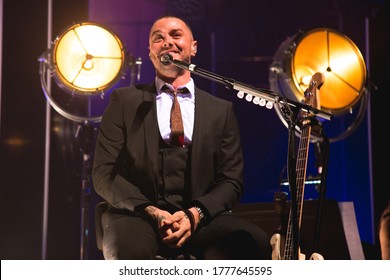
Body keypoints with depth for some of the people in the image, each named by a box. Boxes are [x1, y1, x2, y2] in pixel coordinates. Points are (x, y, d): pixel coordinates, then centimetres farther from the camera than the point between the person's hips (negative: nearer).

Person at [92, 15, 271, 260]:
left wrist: (195, 213, -11)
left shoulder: (221, 110, 14)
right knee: (130, 251, -38)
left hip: (201, 219, 2)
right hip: (137, 215, -2)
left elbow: (231, 181, 10)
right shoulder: (124, 101, 11)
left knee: (255, 243, -28)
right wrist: (150, 211, -11)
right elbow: (104, 173, 5)